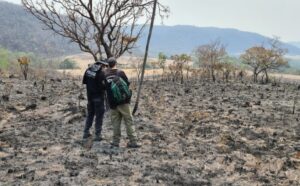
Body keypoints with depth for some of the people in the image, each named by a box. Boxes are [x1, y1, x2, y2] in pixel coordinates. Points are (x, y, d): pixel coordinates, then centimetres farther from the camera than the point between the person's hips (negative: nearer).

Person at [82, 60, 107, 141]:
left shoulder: (88, 70, 1)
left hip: (90, 96, 6)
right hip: (98, 96, -6)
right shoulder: (101, 73, -19)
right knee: (99, 116, 2)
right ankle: (97, 135, 3)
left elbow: (84, 82, 10)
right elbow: (103, 86, -20)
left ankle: (86, 133, 24)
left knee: (90, 114, 19)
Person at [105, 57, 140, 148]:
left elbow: (104, 87, 10)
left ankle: (116, 141, 11)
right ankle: (133, 141, 0)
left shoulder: (105, 75, 1)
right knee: (129, 121, 1)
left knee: (115, 123, 11)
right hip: (123, 101, -3)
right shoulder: (120, 73, -8)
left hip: (112, 103, 3)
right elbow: (127, 84, -5)